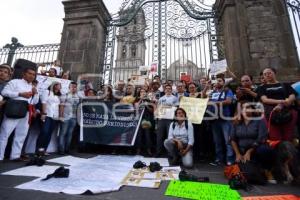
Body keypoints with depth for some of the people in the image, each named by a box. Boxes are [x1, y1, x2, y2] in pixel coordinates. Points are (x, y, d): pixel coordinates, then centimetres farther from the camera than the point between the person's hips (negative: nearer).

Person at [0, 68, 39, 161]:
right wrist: (20, 94, -13)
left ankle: (15, 156, 15)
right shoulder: (15, 82, 5)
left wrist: (36, 94, -1)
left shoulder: (33, 87, 21)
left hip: (26, 114, 6)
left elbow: (35, 102, 17)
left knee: (21, 135, 7)